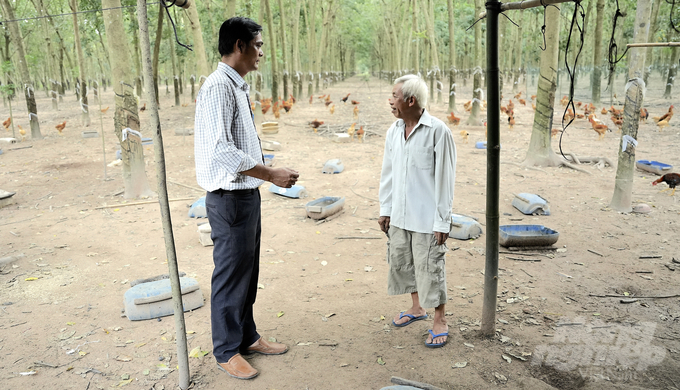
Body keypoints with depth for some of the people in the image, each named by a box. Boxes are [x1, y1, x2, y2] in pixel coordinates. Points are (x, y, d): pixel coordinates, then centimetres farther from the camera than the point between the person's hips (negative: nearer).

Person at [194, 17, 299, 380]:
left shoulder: (238, 87, 13)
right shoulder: (218, 87, -18)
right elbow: (222, 150, -26)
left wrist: (270, 171, 15)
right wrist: (271, 174, -21)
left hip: (247, 194, 10)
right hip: (229, 198, -10)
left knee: (248, 270, 19)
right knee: (231, 275, 4)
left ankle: (247, 336, 35)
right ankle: (227, 351, 21)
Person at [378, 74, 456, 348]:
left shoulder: (437, 131, -14)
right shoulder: (393, 131, 5)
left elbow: (444, 178, -13)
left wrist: (442, 221, -13)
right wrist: (385, 210, 11)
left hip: (427, 218, -7)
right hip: (399, 215, 7)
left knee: (430, 268, 3)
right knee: (400, 262, 17)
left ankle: (439, 321, 23)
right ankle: (417, 308, 39)